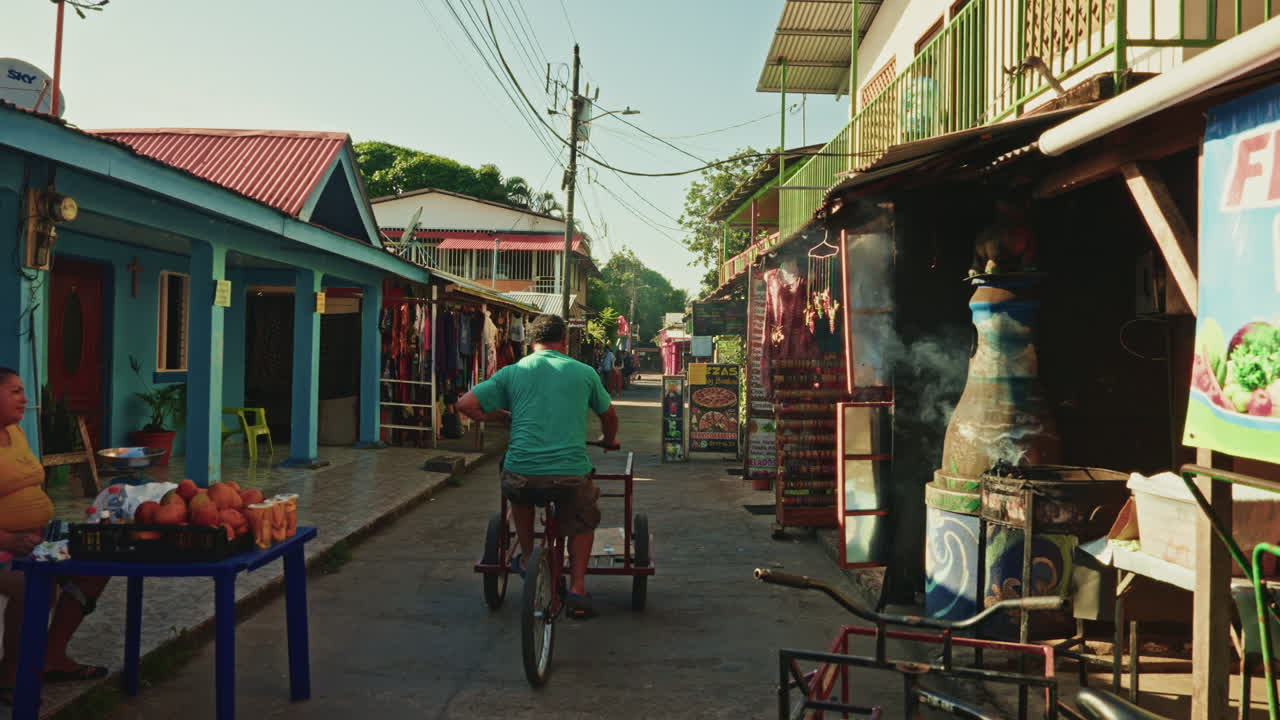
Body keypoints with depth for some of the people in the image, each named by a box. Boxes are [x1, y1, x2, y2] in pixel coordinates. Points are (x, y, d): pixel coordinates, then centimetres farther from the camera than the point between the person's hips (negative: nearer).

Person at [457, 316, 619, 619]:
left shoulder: (512, 372, 7)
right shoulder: (584, 372, 9)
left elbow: (465, 404, 5)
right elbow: (609, 415, 23)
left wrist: (497, 415, 25)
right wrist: (608, 440, 46)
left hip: (522, 473, 1)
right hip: (571, 473, 0)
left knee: (520, 496, 36)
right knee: (582, 521, 27)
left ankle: (527, 556, 39)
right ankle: (577, 590, 20)